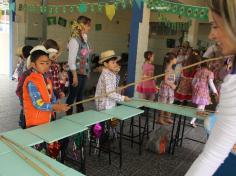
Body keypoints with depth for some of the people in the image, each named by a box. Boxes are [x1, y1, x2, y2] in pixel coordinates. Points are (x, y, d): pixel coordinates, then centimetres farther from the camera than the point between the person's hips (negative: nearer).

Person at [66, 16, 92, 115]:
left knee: (80, 95, 17)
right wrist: (74, 76, -18)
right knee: (72, 96, 4)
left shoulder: (84, 39, 10)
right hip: (76, 73, -8)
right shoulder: (75, 40, -15)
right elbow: (71, 60, -18)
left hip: (83, 73, 8)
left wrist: (87, 72, 13)